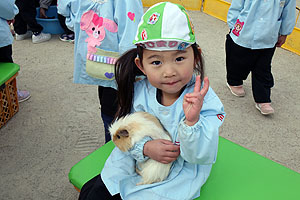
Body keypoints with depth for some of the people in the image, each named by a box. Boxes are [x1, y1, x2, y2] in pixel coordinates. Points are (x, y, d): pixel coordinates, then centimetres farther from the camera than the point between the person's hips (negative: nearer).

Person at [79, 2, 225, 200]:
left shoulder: (205, 100, -23)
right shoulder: (139, 91, -13)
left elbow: (202, 156, -23)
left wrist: (192, 121, -41)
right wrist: (145, 147, -24)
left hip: (179, 173, -3)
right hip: (136, 160, 4)